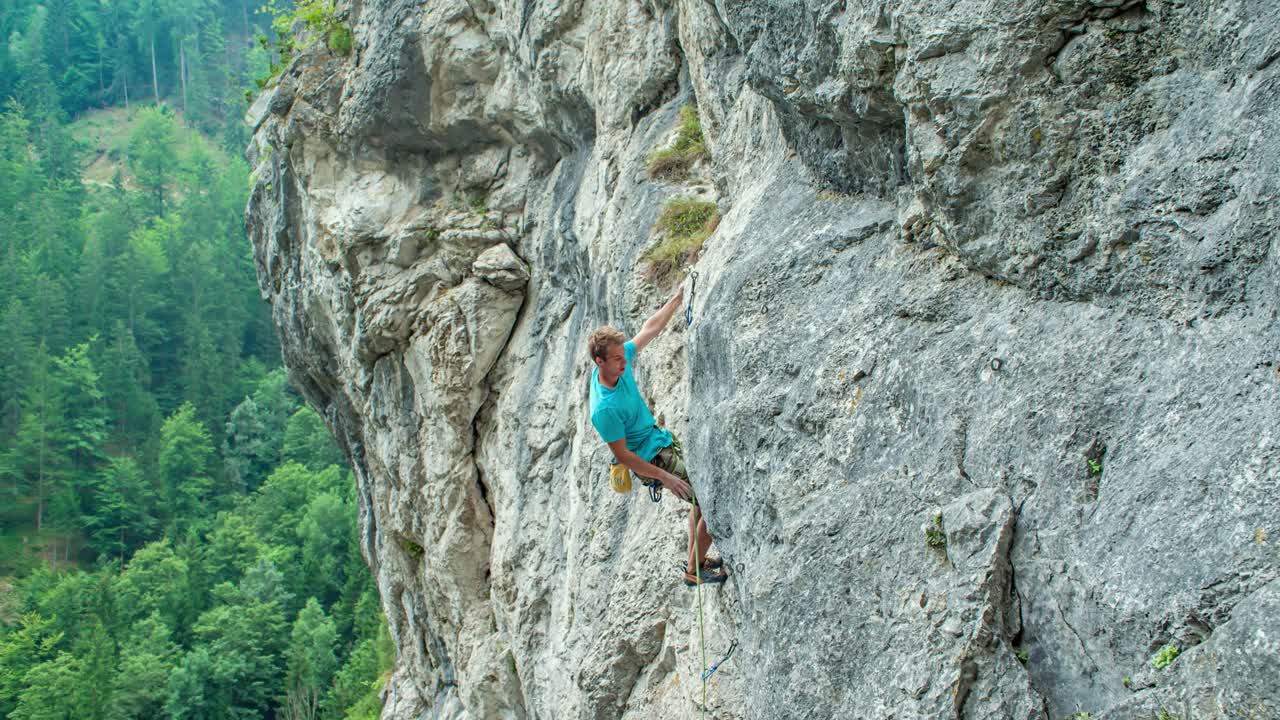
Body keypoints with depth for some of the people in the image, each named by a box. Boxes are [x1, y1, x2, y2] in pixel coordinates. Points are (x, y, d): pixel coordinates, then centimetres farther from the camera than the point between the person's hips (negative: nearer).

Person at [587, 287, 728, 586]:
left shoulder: (620, 361, -11)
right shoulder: (604, 409, -33)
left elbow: (649, 329, 3)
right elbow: (622, 455, -25)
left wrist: (677, 299, 2)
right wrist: (664, 477, -23)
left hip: (660, 439, 9)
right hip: (652, 458, -9)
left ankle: (696, 558, 37)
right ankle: (695, 571, 7)